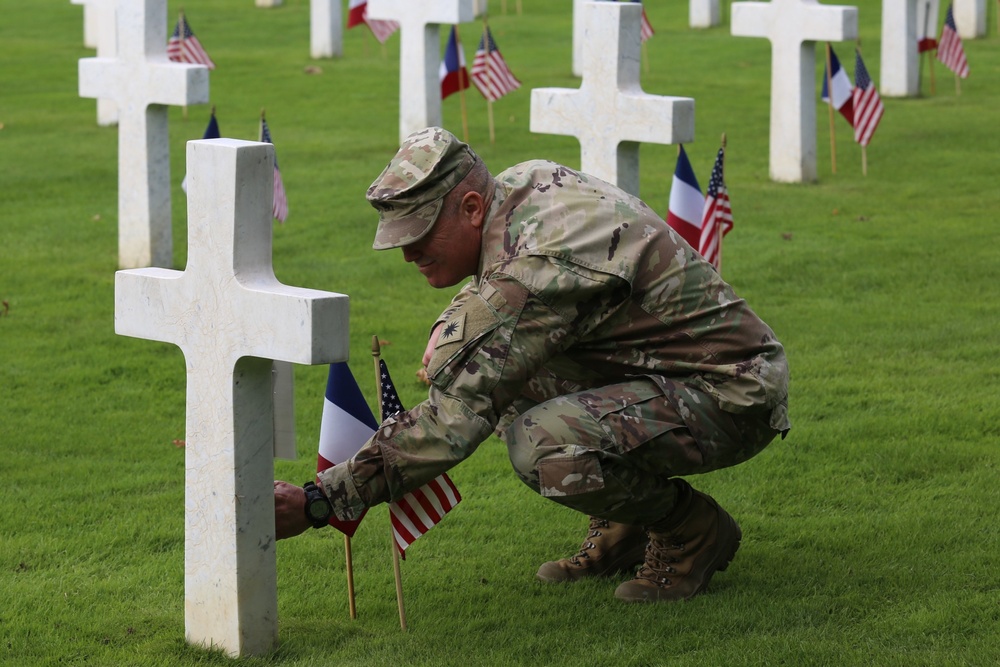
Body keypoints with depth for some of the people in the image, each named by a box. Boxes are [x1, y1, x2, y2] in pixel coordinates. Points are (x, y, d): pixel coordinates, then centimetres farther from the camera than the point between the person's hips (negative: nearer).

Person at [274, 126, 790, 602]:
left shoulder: (540, 263, -28)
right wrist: (452, 325, 5)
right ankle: (623, 535, 14)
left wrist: (318, 501, -30)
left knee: (544, 446, -32)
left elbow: (459, 414, -30)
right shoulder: (525, 181, 0)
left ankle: (694, 531, -4)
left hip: (730, 403, -10)